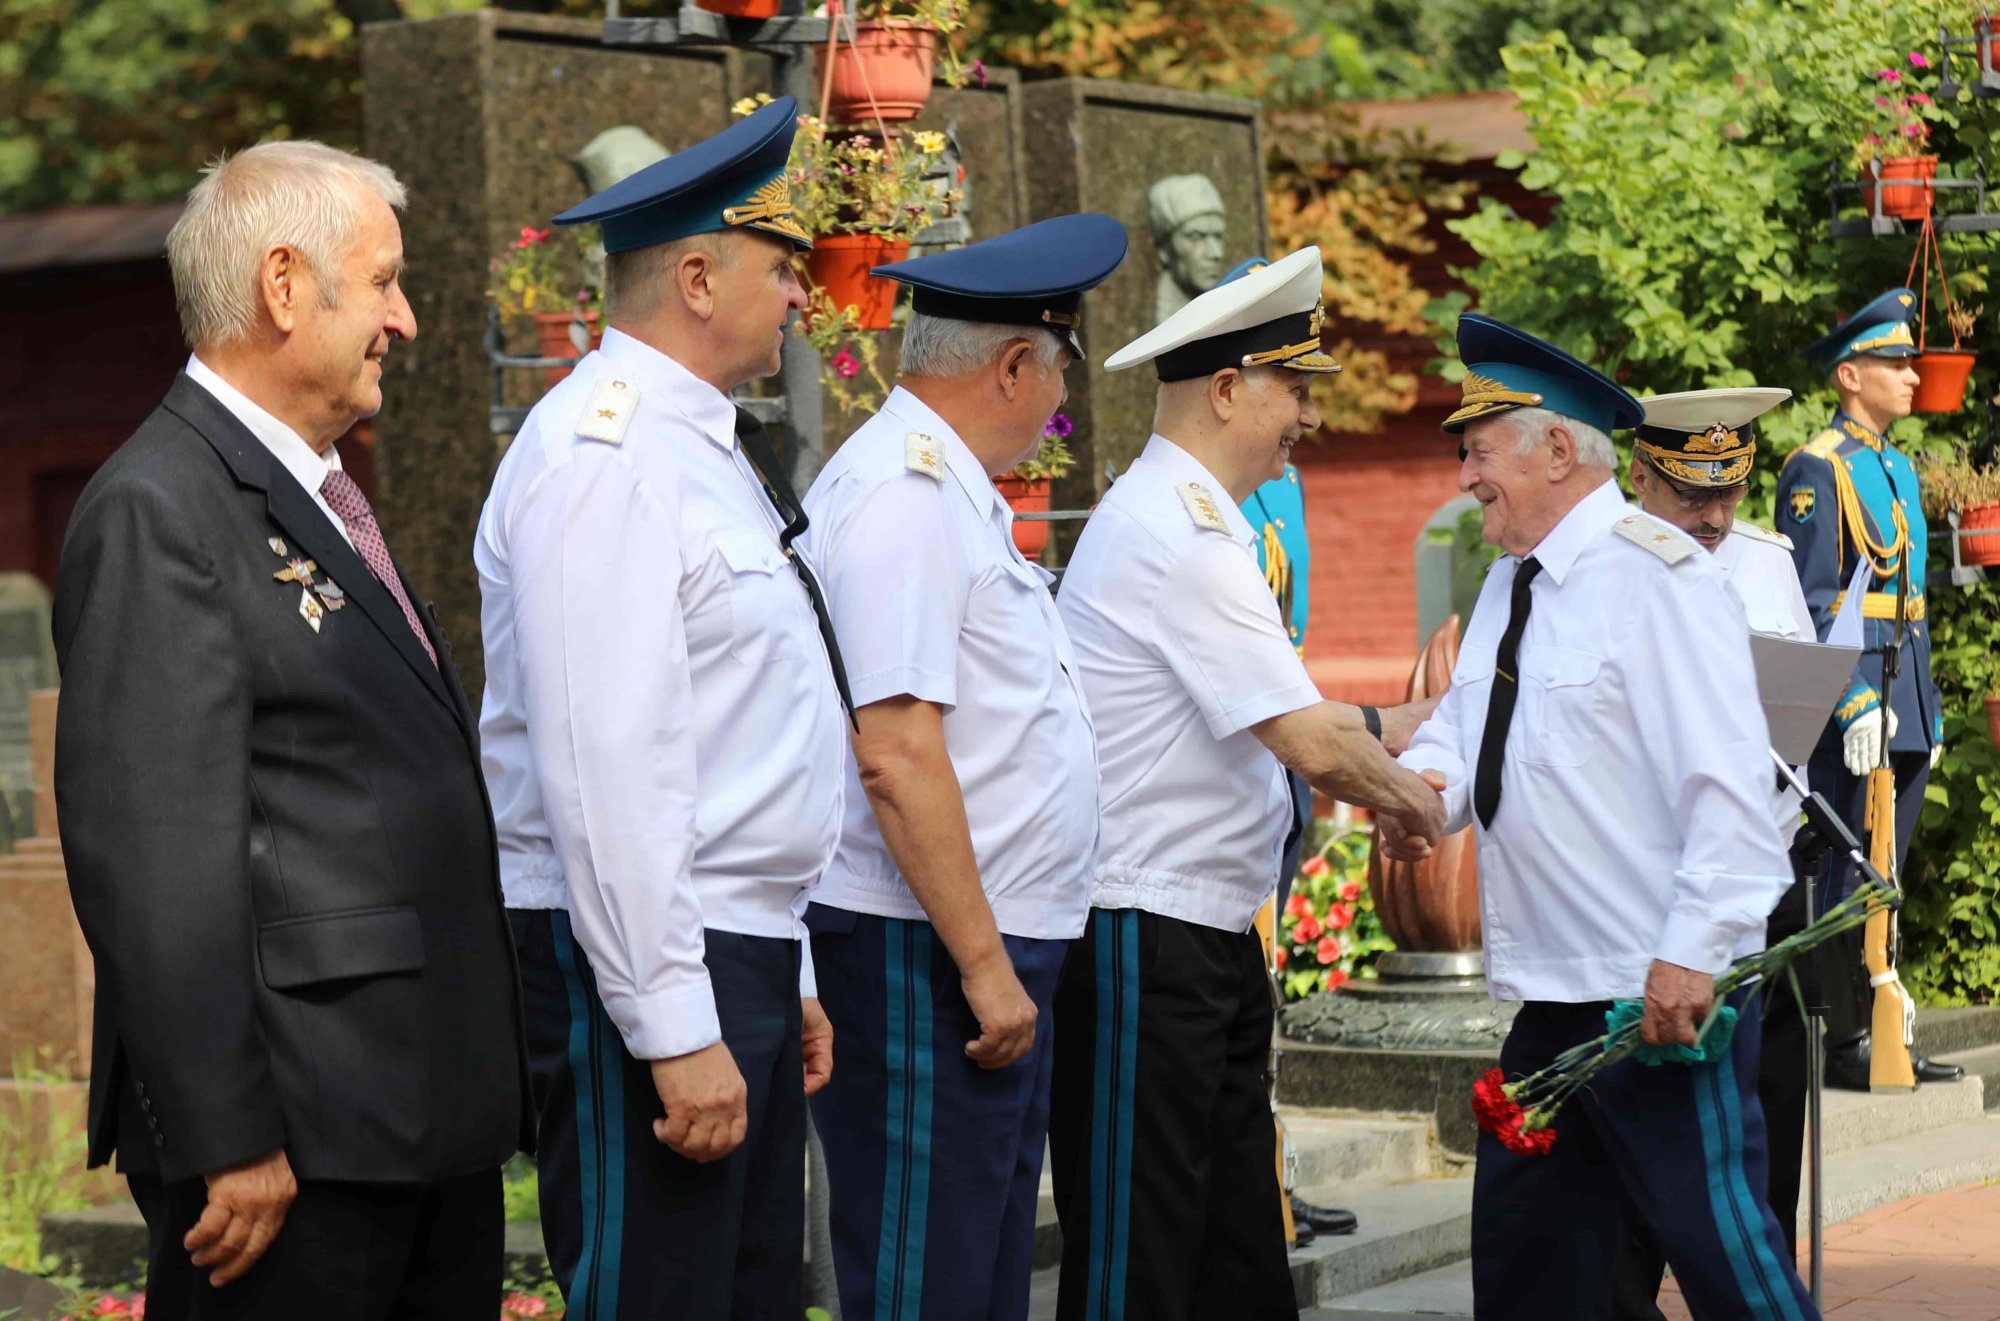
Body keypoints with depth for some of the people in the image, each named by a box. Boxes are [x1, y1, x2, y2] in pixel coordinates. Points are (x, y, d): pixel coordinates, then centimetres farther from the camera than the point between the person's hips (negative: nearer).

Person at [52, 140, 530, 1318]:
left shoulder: (321, 499, 18)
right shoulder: (159, 512, -13)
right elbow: (153, 860, -19)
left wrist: (486, 1084, 18)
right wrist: (229, 1142, -21)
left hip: (429, 1119, 9)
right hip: (298, 1138, -9)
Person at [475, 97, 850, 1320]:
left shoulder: (706, 448, 17)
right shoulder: (606, 457, -14)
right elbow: (606, 771, -22)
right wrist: (676, 1033, -23)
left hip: (743, 951, 10)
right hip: (644, 968, -10)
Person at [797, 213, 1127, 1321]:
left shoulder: (947, 490, 16)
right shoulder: (904, 499, -16)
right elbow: (897, 757, -22)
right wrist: (984, 965, -20)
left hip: (992, 953, 10)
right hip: (926, 960, -10)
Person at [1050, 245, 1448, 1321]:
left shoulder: (1186, 520, 16)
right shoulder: (1181, 535, -18)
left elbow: (1279, 713, 25)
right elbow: (1312, 747, -18)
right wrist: (1409, 797, 0)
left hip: (1211, 939, 11)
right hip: (1144, 939, -11)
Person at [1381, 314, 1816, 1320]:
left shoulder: (1654, 576, -13)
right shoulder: (1510, 585, 15)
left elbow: (1727, 780, -20)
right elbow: (1460, 727, 20)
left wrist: (1690, 954, -25)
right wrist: (1425, 783, -5)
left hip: (1665, 996, -9)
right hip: (1553, 995, 9)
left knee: (1717, 1239, -8)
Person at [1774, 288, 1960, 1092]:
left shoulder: (1899, 469, 18)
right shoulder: (1817, 470, -9)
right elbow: (1814, 604, -15)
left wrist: (1929, 709, 18)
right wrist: (1856, 706, -21)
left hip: (1903, 704, 9)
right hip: (1851, 705, -9)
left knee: (1884, 876, 11)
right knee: (1848, 877, -5)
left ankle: (1882, 1037, 16)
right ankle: (1847, 1048, -2)